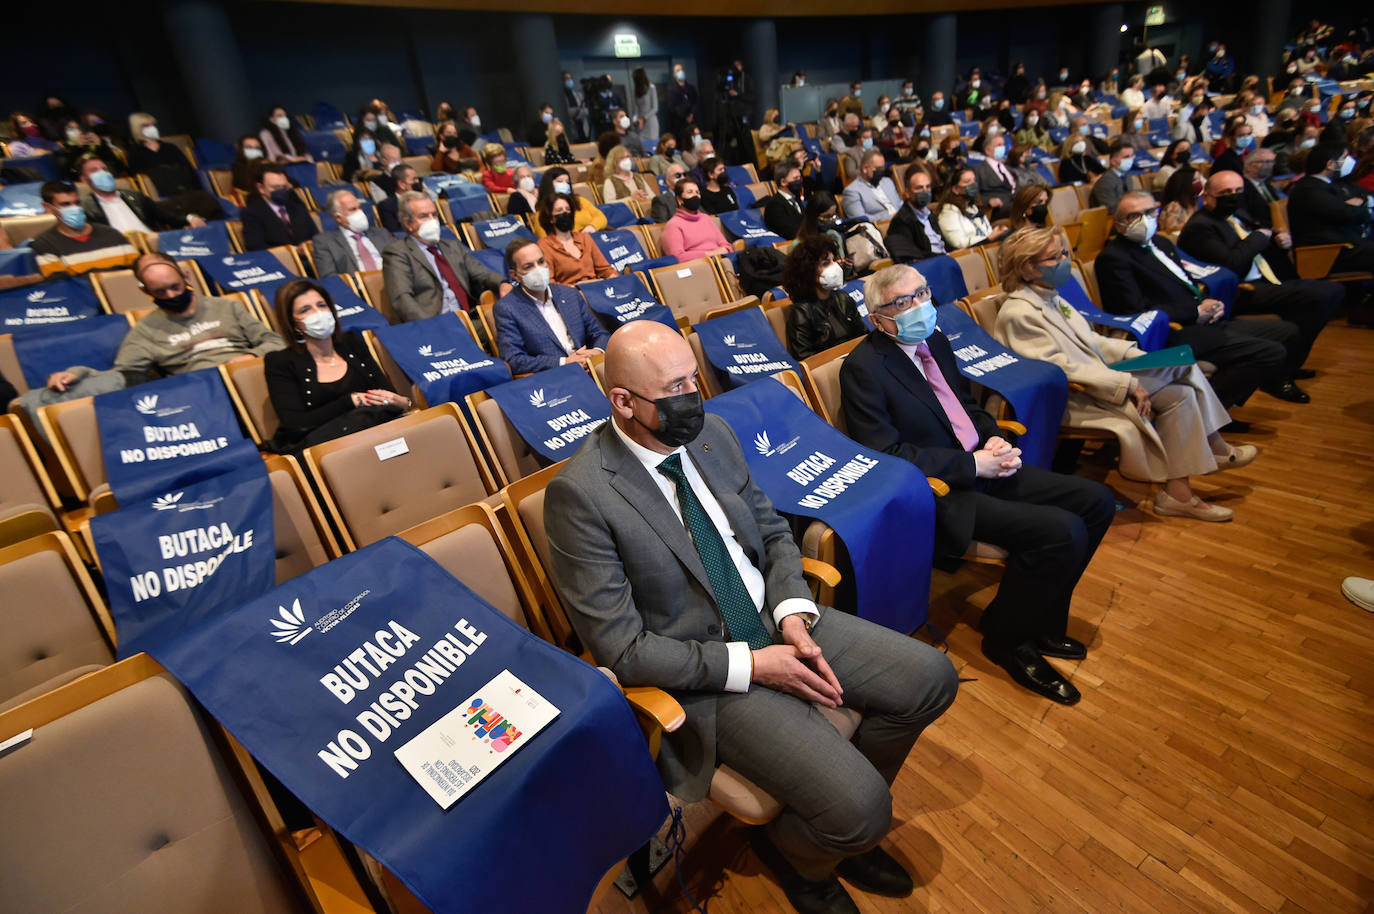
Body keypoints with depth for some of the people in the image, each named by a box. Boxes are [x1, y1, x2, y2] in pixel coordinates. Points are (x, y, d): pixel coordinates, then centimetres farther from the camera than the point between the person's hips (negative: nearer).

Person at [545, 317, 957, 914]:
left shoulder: (711, 433, -1)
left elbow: (772, 530, 9)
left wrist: (793, 613, -9)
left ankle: (848, 830, 25)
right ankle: (792, 851, 23)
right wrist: (753, 664, -18)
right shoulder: (580, 495, -21)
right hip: (703, 674, -6)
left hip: (777, 621, 7)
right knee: (861, 808, -16)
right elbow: (621, 648, -19)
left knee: (930, 679, 1)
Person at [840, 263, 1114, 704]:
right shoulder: (863, 368, -16)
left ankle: (1039, 620, 18)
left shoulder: (934, 340, 10)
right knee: (1063, 531, -21)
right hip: (940, 490, -9)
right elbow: (887, 453, -21)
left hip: (983, 465, 9)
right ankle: (1007, 638, 4)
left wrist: (994, 440, 0)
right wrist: (972, 464, -19)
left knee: (1096, 501, 4)